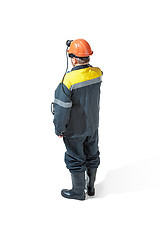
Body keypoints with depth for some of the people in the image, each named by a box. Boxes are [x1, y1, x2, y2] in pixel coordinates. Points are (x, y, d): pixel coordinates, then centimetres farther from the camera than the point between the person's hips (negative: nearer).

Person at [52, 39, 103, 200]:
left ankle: (78, 192, 27)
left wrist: (59, 129, -9)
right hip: (93, 126, 6)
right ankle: (91, 187, 38)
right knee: (92, 156, 20)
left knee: (75, 160, 11)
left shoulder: (68, 81, -27)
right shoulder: (97, 73, -10)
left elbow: (62, 109, -21)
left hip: (74, 129, -6)